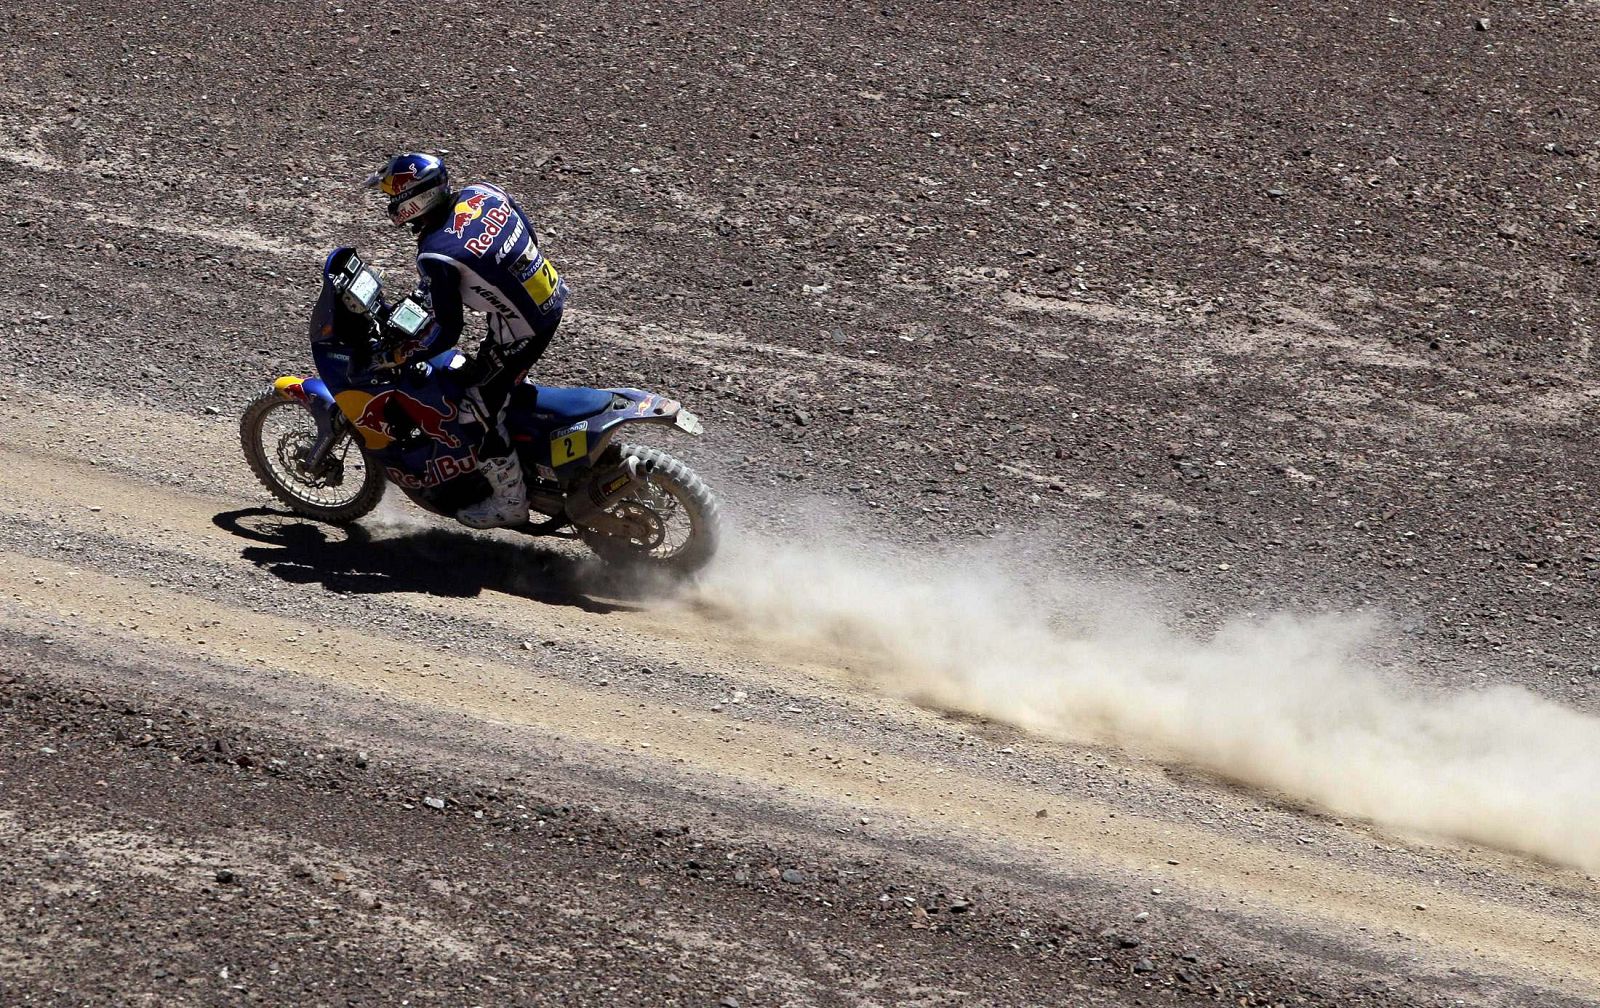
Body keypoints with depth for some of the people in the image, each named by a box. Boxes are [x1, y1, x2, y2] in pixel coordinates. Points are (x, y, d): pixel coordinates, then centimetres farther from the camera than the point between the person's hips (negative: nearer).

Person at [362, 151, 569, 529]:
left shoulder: (434, 256, -25)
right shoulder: (481, 192, -5)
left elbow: (449, 330, -21)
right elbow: (528, 235, 10)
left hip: (521, 330, -8)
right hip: (552, 296, 8)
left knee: (481, 404, 7)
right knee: (483, 369, 29)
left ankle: (510, 500, 20)